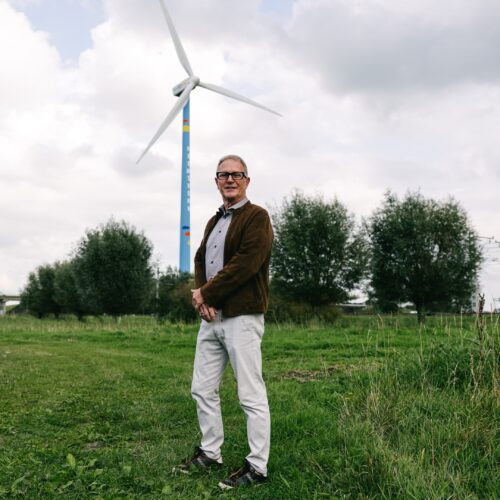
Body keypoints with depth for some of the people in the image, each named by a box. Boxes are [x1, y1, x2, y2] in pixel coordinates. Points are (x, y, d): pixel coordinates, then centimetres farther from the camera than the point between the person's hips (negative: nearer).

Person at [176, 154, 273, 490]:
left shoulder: (257, 217, -7)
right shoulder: (214, 221, 19)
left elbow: (244, 265, -18)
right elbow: (201, 260, 16)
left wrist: (205, 293, -12)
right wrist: (200, 293, -4)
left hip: (241, 318, -9)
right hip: (211, 318, 9)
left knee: (252, 396, -3)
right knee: (202, 389, 15)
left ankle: (257, 467, 7)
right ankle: (210, 452, 30)